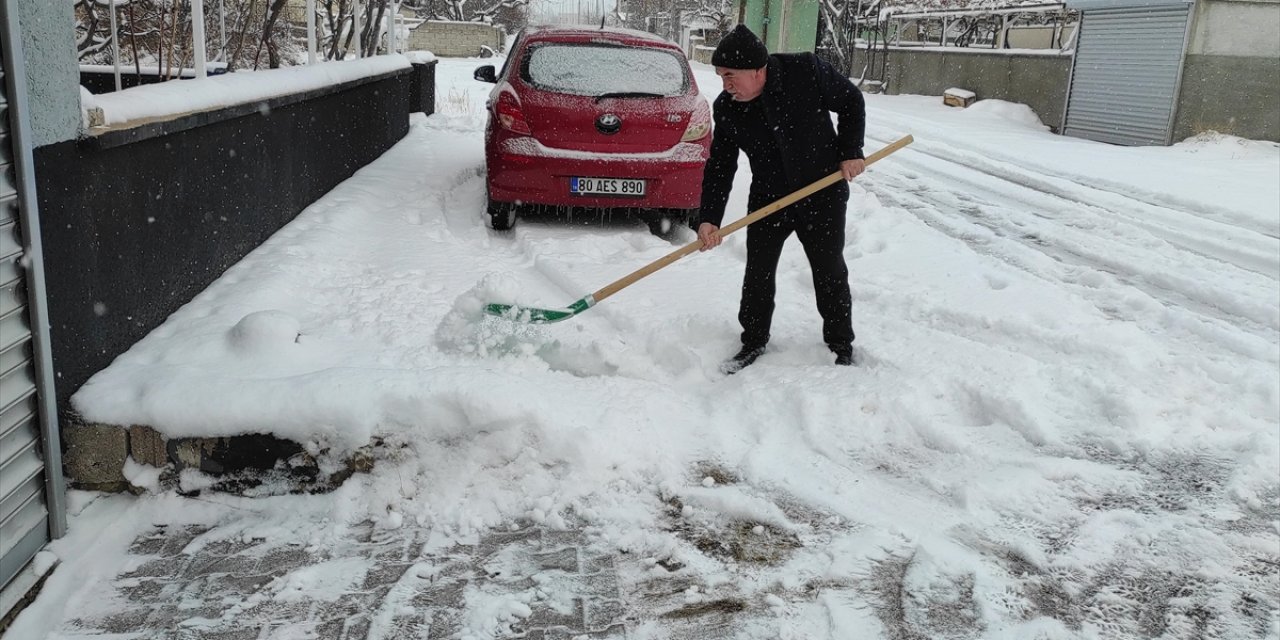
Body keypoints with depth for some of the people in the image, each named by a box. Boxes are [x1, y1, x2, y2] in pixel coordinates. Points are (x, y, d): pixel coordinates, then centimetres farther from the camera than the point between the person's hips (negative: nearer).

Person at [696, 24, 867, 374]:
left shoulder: (806, 70, -21)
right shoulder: (726, 109, -12)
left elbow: (851, 102, -5)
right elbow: (719, 167, -8)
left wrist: (850, 152, -9)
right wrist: (709, 219, -18)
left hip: (823, 194, -2)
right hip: (767, 199, 3)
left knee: (830, 273, 8)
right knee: (758, 273, 5)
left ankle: (841, 346, 25)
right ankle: (753, 342, 23)